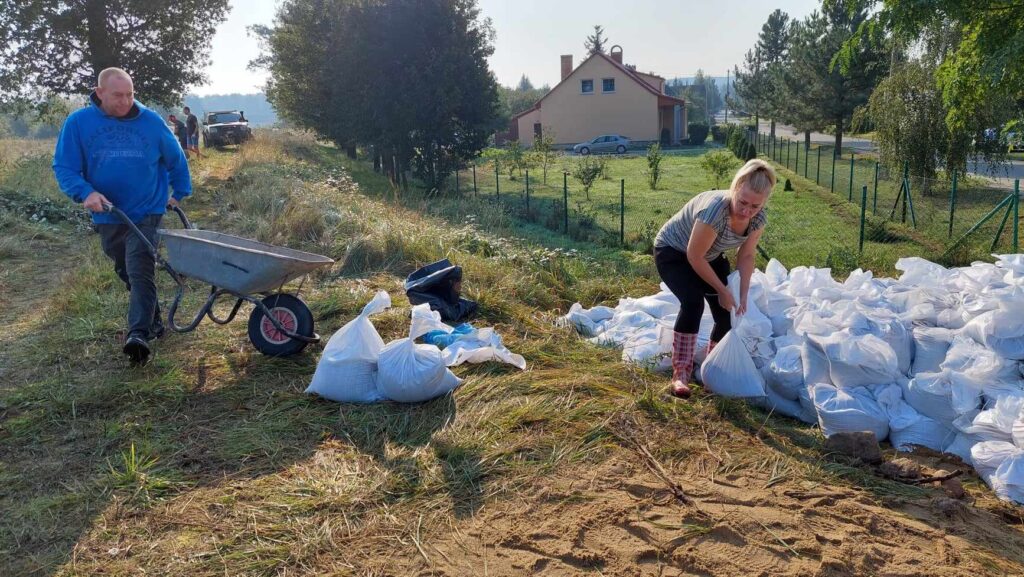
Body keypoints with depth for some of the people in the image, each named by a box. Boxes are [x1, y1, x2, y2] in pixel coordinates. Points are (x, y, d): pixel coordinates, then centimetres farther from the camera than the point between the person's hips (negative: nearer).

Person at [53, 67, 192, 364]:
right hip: (108, 216, 3)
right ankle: (152, 320, 31)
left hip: (146, 214, -3)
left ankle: (139, 334, -21)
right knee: (126, 273, 15)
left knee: (141, 272, -15)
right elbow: (64, 167, -4)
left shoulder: (151, 122, -2)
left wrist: (180, 193, 17)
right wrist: (85, 192, -21)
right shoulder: (77, 123, -4)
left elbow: (175, 159, 12)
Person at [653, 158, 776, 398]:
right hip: (672, 252, -7)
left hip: (709, 257, 7)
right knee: (693, 301, -30)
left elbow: (746, 256, -3)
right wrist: (722, 290, -20)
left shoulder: (759, 219, -19)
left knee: (729, 311, 1)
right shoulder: (715, 209, -40)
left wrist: (743, 296, -9)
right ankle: (680, 372, -21)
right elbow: (694, 256, -29)